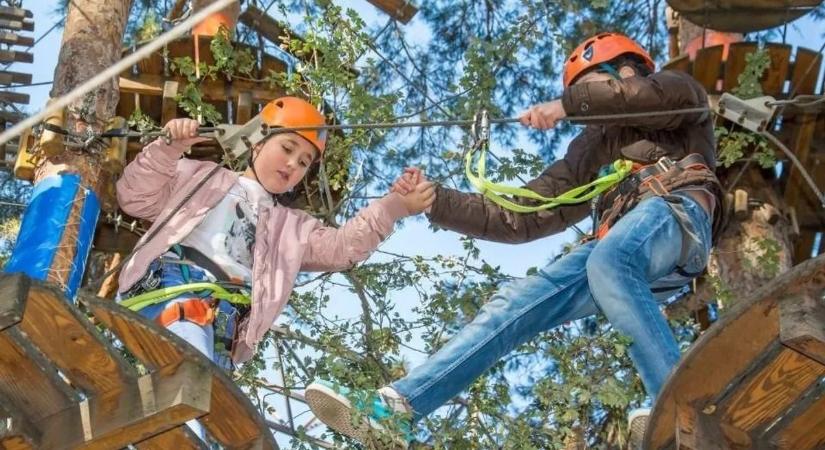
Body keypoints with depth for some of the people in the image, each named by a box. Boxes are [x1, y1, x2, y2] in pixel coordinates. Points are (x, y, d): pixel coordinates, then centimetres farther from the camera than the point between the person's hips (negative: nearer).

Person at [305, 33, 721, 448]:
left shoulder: (677, 98, 24)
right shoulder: (590, 153, 35)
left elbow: (670, 91, -5)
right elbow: (516, 217, 27)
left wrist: (567, 104, -4)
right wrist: (434, 200, 17)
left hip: (675, 209, -5)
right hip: (619, 243, 5)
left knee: (606, 265, -38)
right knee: (518, 301, -14)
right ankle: (396, 408, -23)